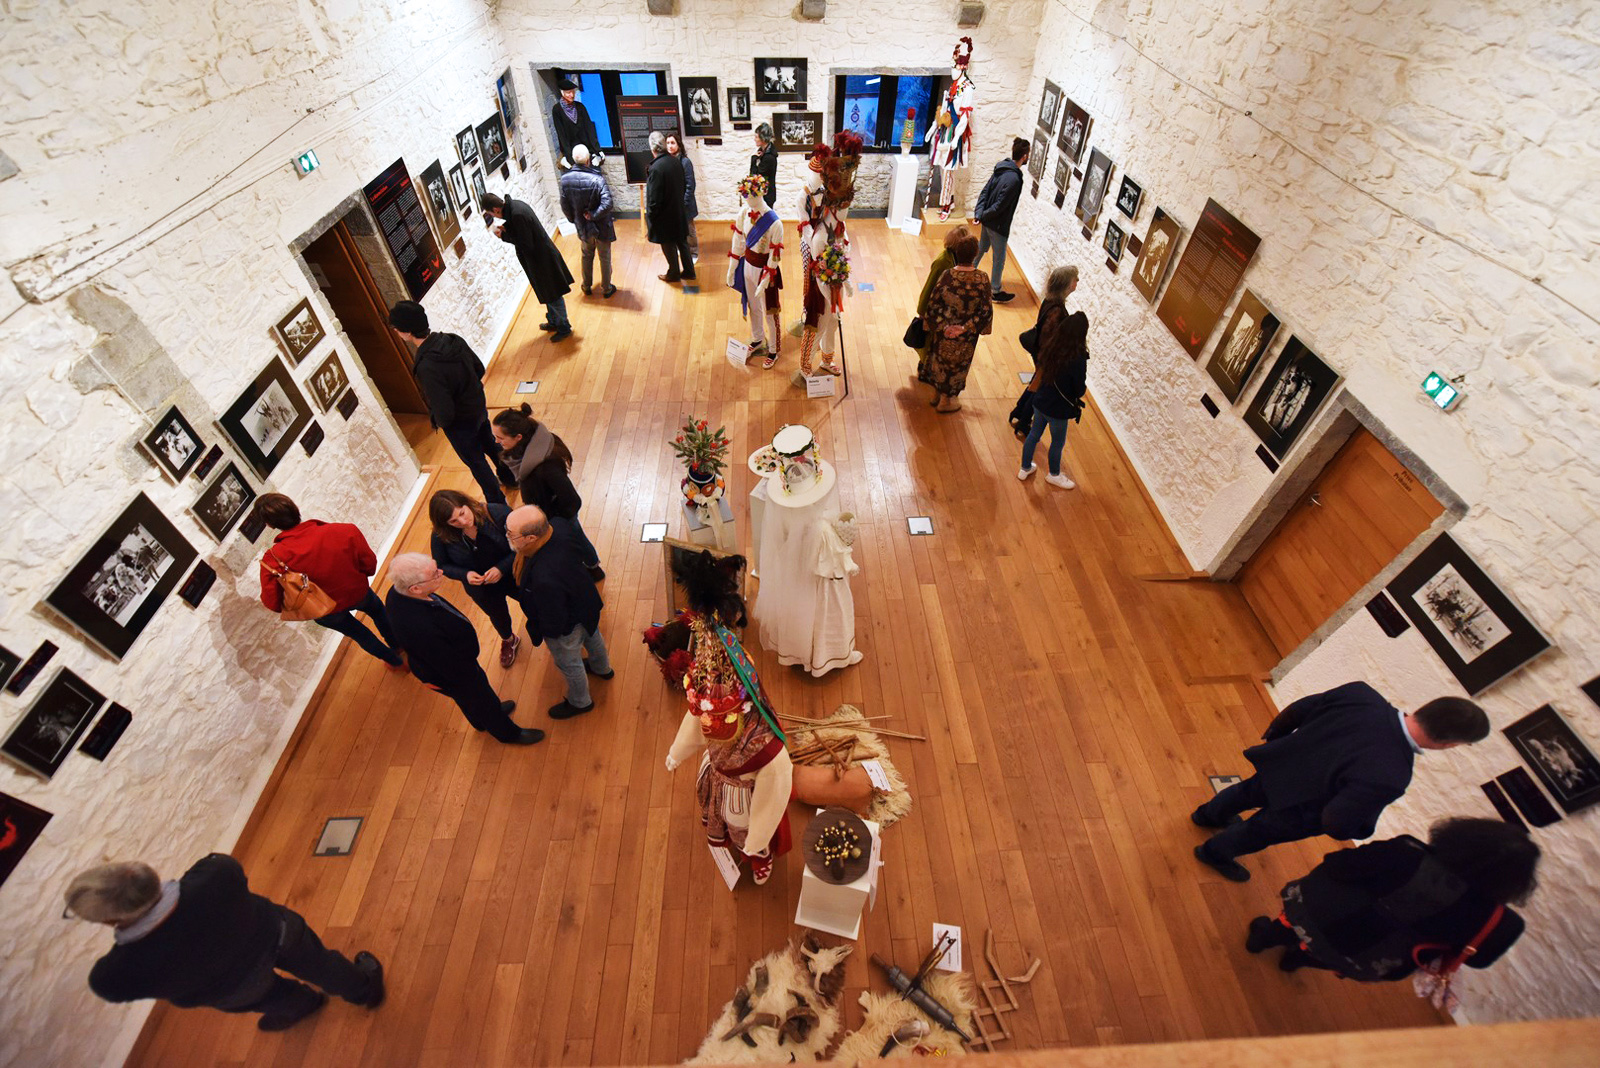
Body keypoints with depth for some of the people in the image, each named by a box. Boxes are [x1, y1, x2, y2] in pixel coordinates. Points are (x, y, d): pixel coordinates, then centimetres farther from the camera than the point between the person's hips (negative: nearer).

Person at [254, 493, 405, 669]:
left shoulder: (273, 559, -29)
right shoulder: (345, 531, -30)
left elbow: (273, 603, -21)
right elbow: (370, 566, -17)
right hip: (358, 594, 0)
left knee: (358, 632, 31)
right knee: (378, 611, 36)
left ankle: (395, 662, 52)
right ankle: (397, 645, 58)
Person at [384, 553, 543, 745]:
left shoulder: (398, 592, -21)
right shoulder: (419, 628, -47)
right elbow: (451, 666, -31)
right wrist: (471, 680, -13)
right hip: (447, 676, -7)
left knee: (470, 699, 35)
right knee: (481, 698, 22)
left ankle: (482, 721, 64)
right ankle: (508, 733, 50)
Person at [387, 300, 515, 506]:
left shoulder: (426, 367, -35)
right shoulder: (453, 340, -14)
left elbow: (444, 412, -30)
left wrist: (440, 423, -8)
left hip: (460, 423, -7)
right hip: (479, 407, 7)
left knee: (476, 462, 15)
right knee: (489, 444, 30)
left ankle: (498, 502, 32)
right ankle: (508, 476, 53)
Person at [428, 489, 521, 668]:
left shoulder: (498, 513, -33)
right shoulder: (441, 537, -25)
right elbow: (442, 566, -8)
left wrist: (502, 567, -36)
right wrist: (465, 574, -28)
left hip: (514, 577, -2)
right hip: (481, 589, 2)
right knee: (498, 616, 32)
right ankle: (508, 641, 67)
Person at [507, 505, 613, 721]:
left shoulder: (544, 580, -48)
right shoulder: (559, 526, -29)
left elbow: (553, 621, -30)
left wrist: (545, 632, -9)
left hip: (565, 627, -7)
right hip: (586, 603, 7)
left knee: (569, 664, 25)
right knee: (591, 636, 37)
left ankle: (580, 702, 56)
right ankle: (602, 668, 69)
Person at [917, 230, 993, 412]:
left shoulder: (947, 276, -21)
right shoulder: (982, 279, -20)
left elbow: (933, 305, -17)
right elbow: (986, 310, -15)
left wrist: (942, 327, -9)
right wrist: (966, 328, -10)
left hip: (944, 330, 1)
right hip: (966, 336, 0)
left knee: (940, 359, 24)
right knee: (956, 364, 20)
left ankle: (936, 393, 43)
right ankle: (945, 401, 36)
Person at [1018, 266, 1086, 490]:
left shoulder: (1052, 346, -12)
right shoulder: (1078, 359, -28)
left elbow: (1040, 363, 3)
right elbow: (1080, 389, -19)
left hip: (1040, 399, 6)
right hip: (1058, 407, -6)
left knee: (1035, 433, 23)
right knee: (1058, 442, 17)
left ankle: (1025, 468, 39)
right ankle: (1054, 474, 39)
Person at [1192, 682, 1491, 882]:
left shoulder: (1360, 693, -26)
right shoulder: (1388, 777, -40)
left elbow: (1296, 710, -10)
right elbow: (1335, 824, -29)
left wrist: (1271, 737, 11)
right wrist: (1362, 828, -4)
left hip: (1276, 766, 5)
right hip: (1292, 809, -5)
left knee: (1247, 792, 38)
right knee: (1257, 833, 29)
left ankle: (1209, 814, 67)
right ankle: (1215, 852, 56)